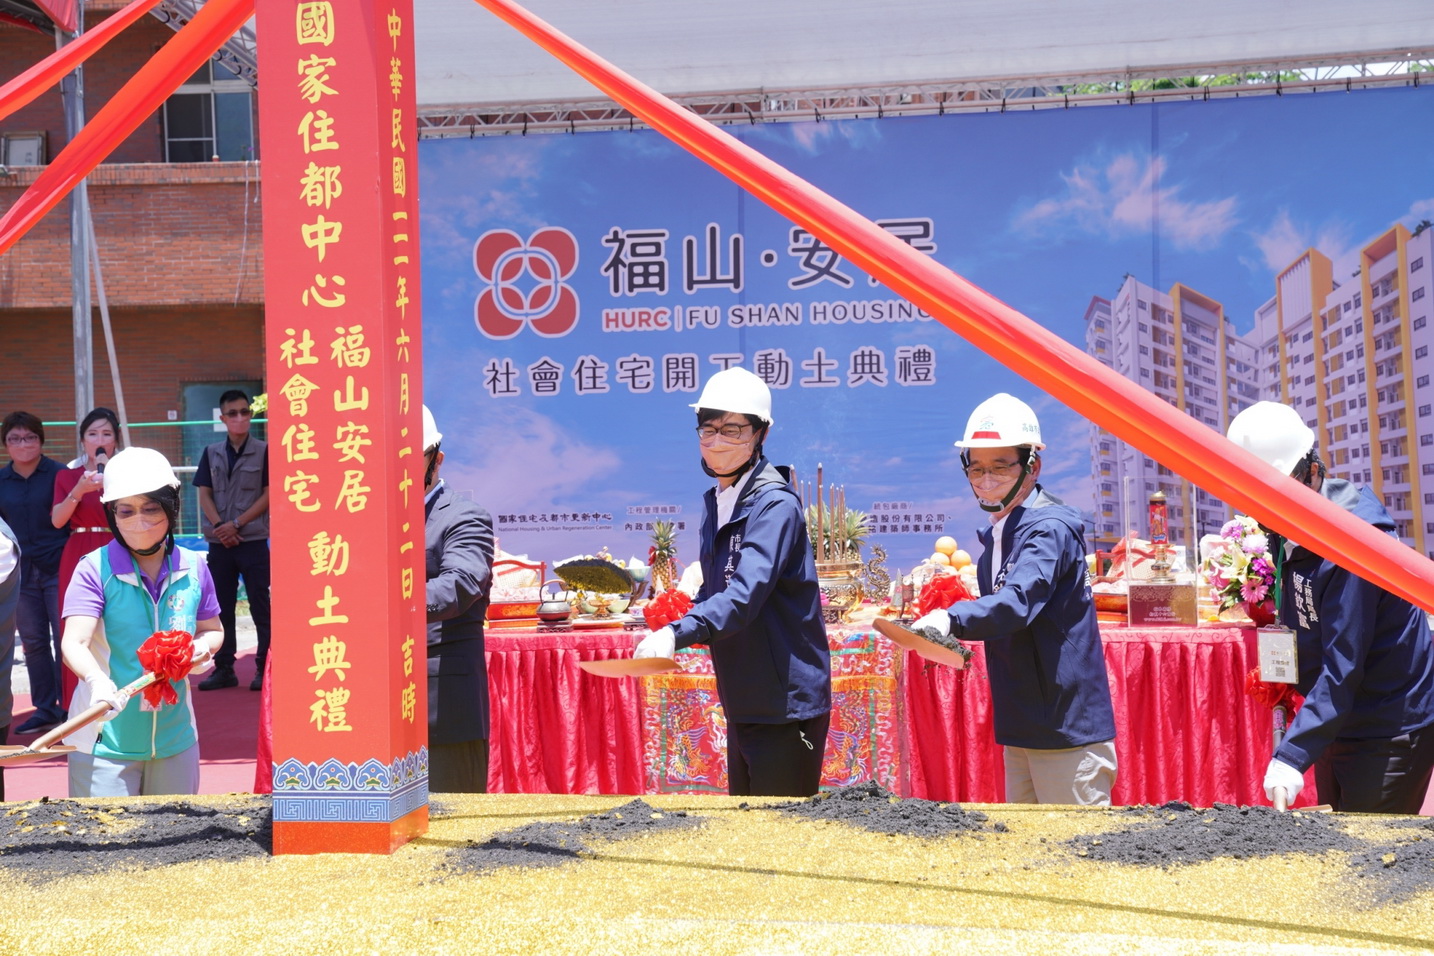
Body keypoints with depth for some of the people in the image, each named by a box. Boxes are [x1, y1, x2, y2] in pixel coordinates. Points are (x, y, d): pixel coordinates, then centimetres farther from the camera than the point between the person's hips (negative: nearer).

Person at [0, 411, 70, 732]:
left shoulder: (58, 474, -5)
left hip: (57, 569, -4)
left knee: (65, 639, -2)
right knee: (33, 642, 9)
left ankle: (68, 707, 7)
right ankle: (45, 709, 19)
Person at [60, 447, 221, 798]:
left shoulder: (193, 568, 3)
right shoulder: (95, 569, -9)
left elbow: (212, 630, 18)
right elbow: (74, 643, -19)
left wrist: (203, 645, -6)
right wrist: (97, 679, -40)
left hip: (175, 738, 4)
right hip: (106, 739, -4)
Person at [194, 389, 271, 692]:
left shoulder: (264, 452, -1)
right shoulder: (212, 454, 10)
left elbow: (268, 495, -5)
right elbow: (204, 494, 7)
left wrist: (237, 524, -11)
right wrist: (219, 527, -8)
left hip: (253, 540, -4)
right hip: (219, 542, 4)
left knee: (260, 607, -1)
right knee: (221, 608, 7)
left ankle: (265, 668, 3)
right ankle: (223, 668, 14)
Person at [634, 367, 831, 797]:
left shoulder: (775, 504, -16)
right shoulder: (714, 503, 10)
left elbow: (747, 592, -29)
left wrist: (679, 633, -41)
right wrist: (673, 633, 4)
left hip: (786, 704, -9)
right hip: (742, 704, 9)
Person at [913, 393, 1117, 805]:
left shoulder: (1050, 528, -16)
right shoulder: (995, 535, 12)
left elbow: (1018, 602, -32)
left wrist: (953, 620, -44)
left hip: (1068, 726, -9)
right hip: (1021, 727, 9)